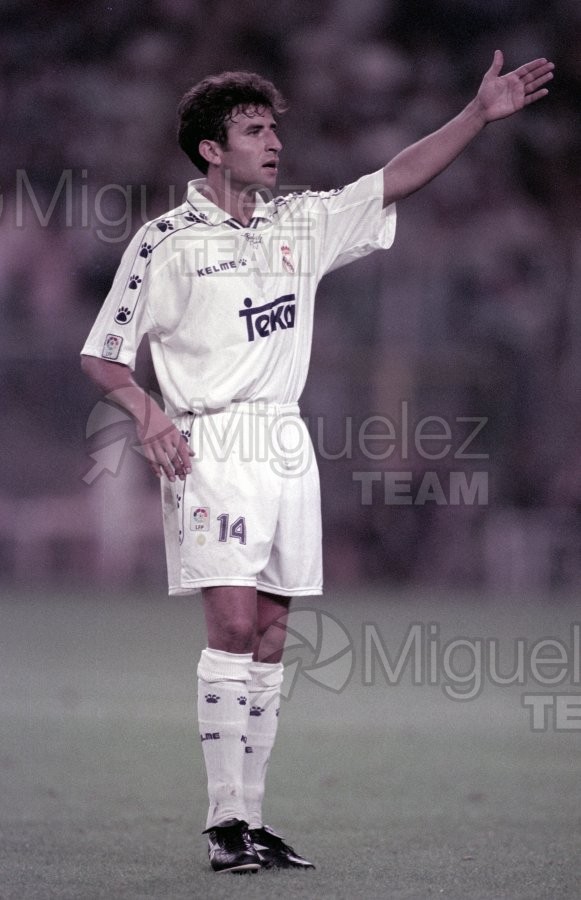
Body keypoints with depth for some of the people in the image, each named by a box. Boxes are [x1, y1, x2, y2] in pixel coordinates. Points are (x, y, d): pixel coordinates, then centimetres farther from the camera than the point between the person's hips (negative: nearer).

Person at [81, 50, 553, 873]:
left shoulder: (301, 224, 13)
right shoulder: (166, 242, -2)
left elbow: (397, 181, 9)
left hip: (287, 445, 6)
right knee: (234, 624, -15)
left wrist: (480, 114, -1)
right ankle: (225, 824, -12)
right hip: (211, 443, -6)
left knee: (270, 638, 4)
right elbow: (103, 355, 2)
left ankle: (252, 818, 8)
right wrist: (148, 413, -16)